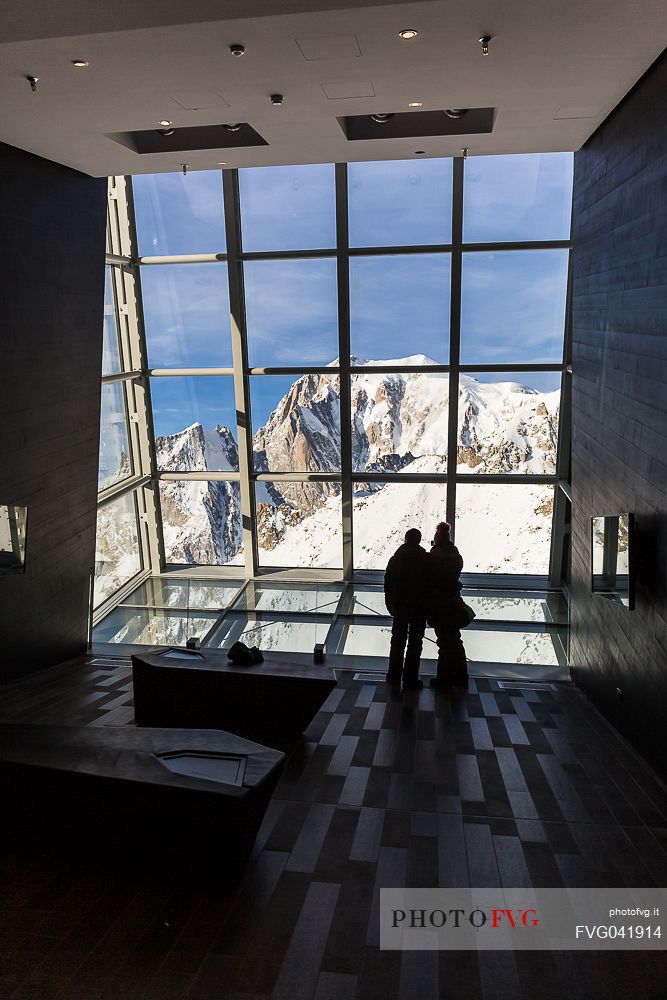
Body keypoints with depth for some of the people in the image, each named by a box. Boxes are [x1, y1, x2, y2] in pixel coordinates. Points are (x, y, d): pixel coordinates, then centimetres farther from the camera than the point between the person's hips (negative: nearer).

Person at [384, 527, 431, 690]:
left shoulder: (395, 559, -1)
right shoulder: (426, 559, -10)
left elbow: (387, 584, 3)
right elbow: (431, 585, -7)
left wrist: (391, 606, 11)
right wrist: (428, 606, 3)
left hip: (399, 606, 3)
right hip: (420, 608, -3)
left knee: (397, 641, 14)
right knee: (414, 643, 5)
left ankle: (394, 677, 20)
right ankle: (410, 680, 7)